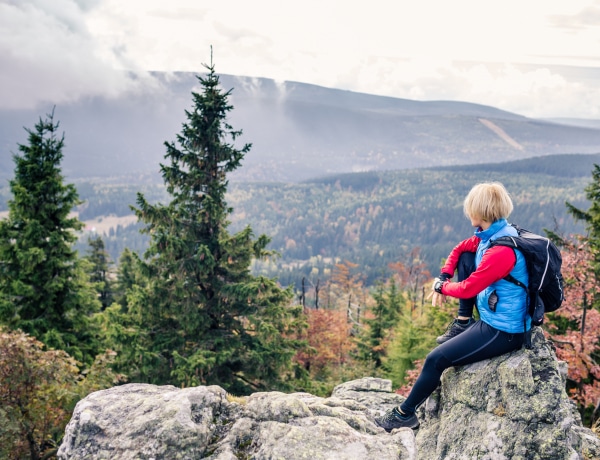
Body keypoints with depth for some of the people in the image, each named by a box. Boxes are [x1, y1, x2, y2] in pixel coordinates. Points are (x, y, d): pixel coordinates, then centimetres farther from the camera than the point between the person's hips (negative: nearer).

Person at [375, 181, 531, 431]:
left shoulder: (501, 250, -28)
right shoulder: (491, 235, 0)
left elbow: (467, 289, -23)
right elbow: (459, 249, 16)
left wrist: (442, 286, -4)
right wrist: (443, 278, 3)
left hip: (502, 332, -10)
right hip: (492, 316, 10)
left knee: (436, 359, -12)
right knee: (466, 258, 13)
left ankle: (405, 414, 7)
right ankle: (463, 324, 14)